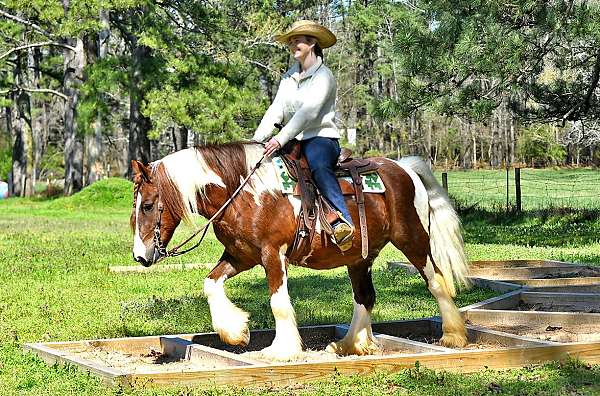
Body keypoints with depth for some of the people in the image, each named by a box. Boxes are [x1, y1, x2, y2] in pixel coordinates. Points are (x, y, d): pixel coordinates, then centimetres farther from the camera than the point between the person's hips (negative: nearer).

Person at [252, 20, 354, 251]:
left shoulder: (323, 76, -8)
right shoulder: (289, 76, 15)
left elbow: (309, 112, -21)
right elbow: (276, 110, 7)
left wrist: (281, 139, -31)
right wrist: (257, 140, -9)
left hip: (321, 138, -8)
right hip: (294, 142, 8)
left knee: (318, 165, -40)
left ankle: (343, 221, -46)